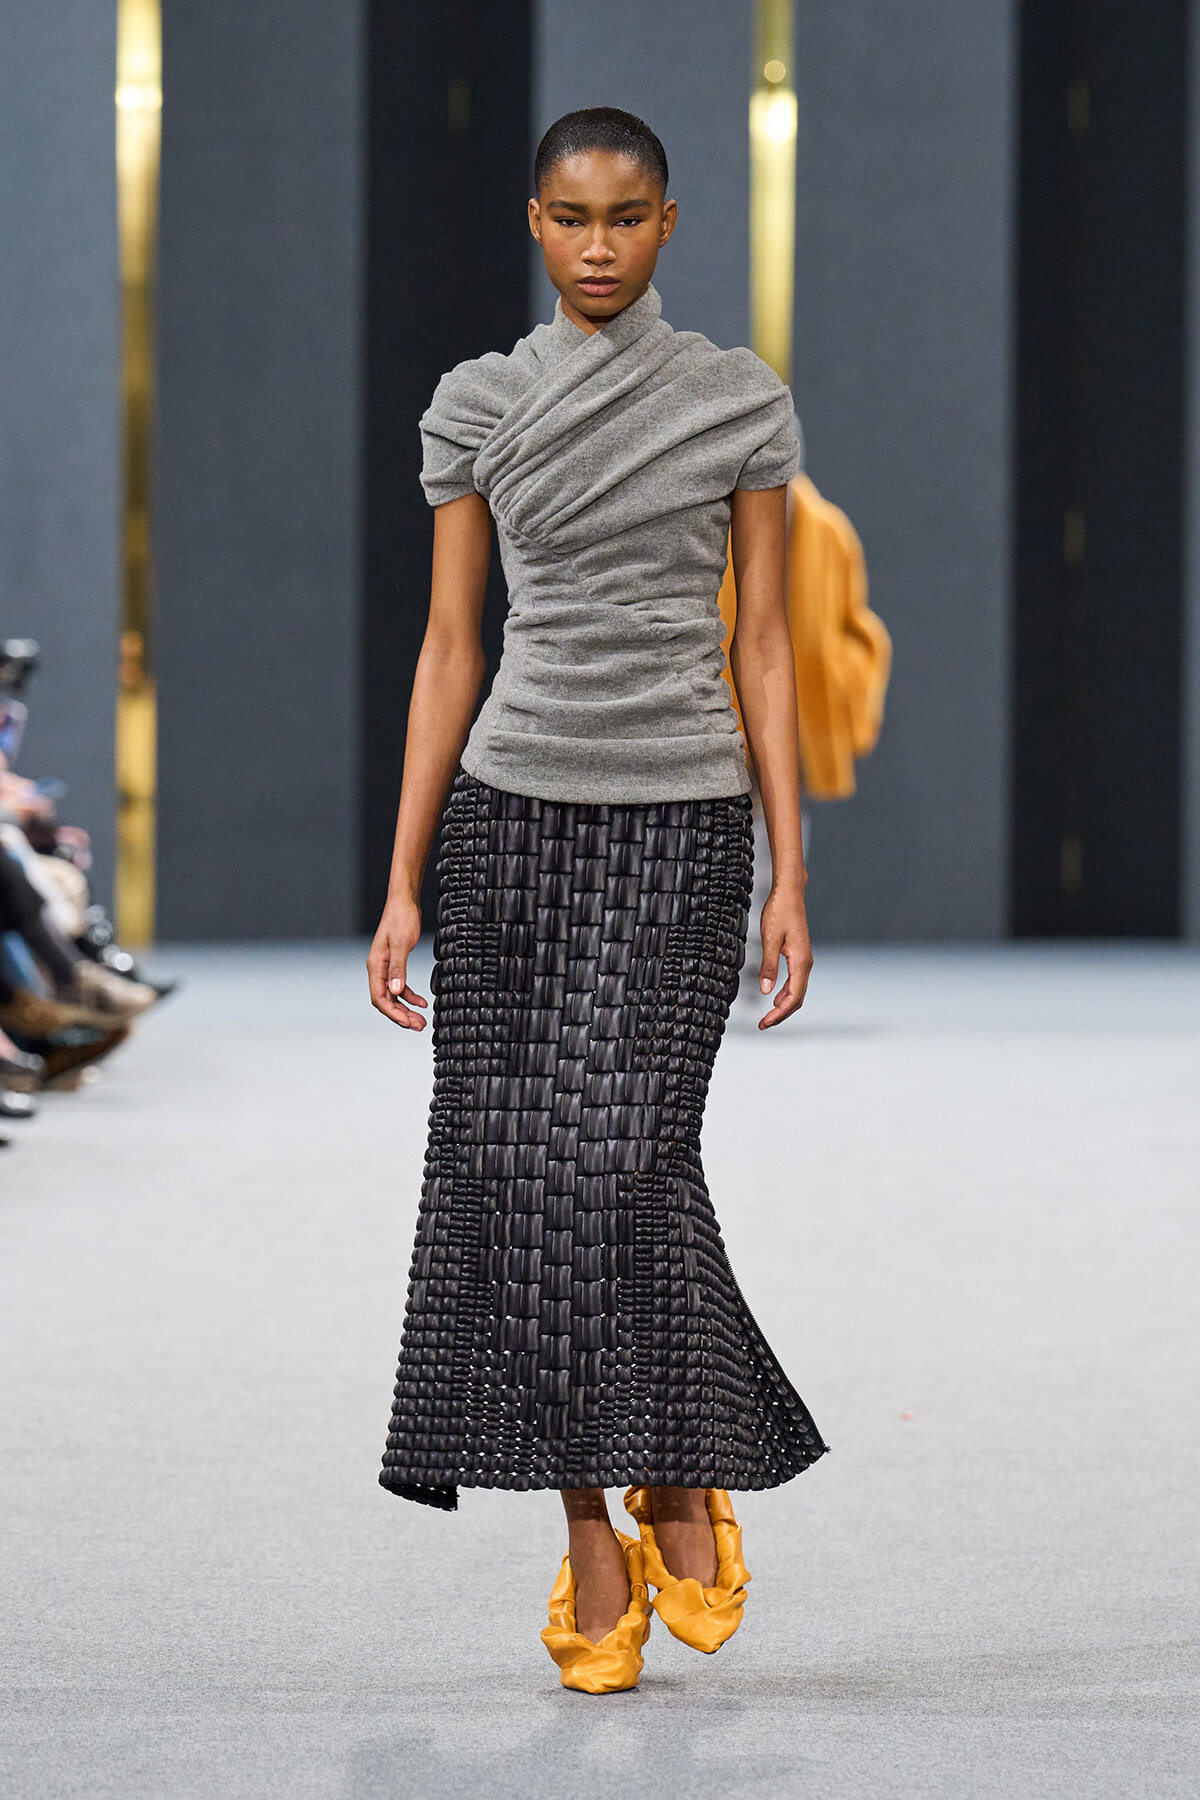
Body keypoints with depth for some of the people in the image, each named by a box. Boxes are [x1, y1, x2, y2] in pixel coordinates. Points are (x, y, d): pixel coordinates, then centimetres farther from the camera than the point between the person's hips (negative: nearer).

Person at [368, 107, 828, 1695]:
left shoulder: (741, 403, 2)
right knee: (518, 1176, -2)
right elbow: (450, 649, 5)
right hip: (513, 811, 2)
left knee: (621, 1157, -15)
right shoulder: (475, 406, 5)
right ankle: (595, 1554, 7)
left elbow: (764, 644, 2)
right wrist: (403, 886, 0)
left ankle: (685, 1488, 7)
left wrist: (792, 876, -4)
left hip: (680, 824, -2)